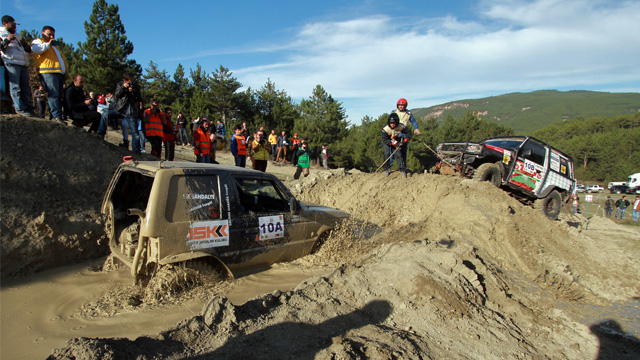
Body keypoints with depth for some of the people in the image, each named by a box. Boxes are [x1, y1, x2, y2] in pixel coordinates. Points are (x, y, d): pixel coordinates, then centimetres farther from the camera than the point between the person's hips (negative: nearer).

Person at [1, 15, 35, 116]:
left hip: (23, 65, 7)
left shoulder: (17, 35, 30)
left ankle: (28, 108, -1)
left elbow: (29, 50, 29)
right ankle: (20, 108, -17)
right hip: (12, 64, -6)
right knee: (15, 87, -12)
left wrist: (25, 44, 10)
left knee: (26, 88, 0)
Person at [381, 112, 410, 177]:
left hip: (396, 142, 1)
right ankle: (386, 169, 4)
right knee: (387, 154, -15)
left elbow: (408, 133, -8)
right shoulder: (385, 129, -31)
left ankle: (403, 170, -1)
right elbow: (385, 140, -29)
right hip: (386, 143, -1)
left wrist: (405, 140, -21)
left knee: (398, 154, -9)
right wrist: (395, 143, -36)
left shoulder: (401, 127, -25)